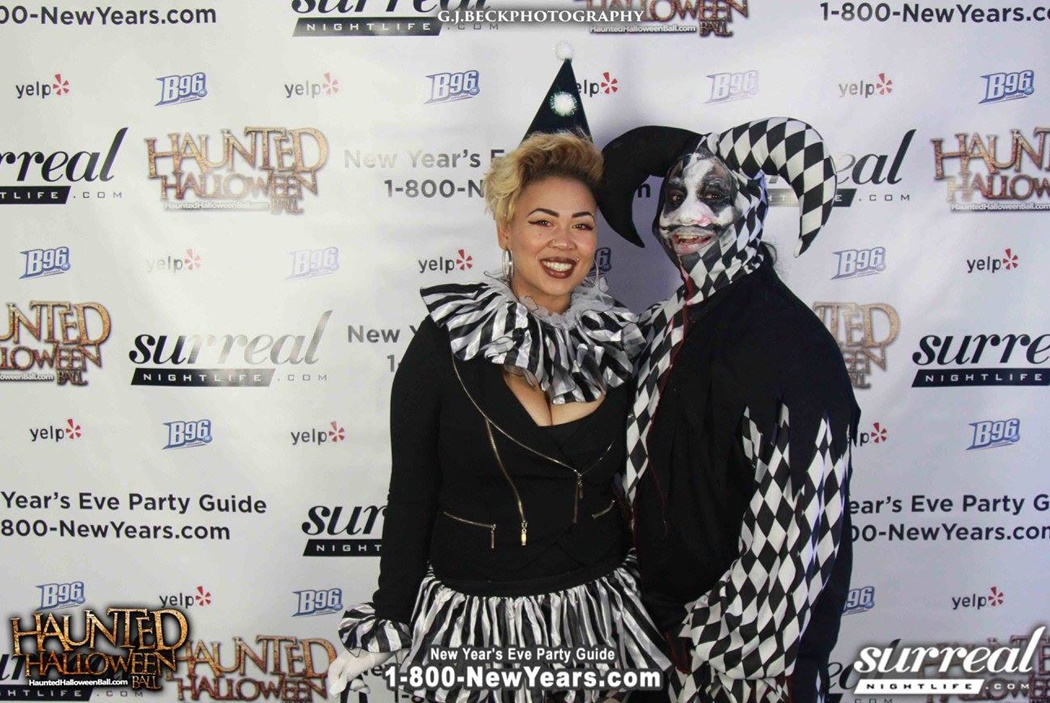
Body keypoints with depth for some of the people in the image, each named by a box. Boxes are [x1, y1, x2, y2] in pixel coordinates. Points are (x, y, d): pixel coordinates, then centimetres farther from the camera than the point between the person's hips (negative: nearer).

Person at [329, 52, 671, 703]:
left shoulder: (621, 343, -4)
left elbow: (637, 483, 8)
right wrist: (388, 625, -5)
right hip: (470, 615, -2)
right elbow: (411, 496, -6)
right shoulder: (446, 342, -12)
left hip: (596, 611, 3)